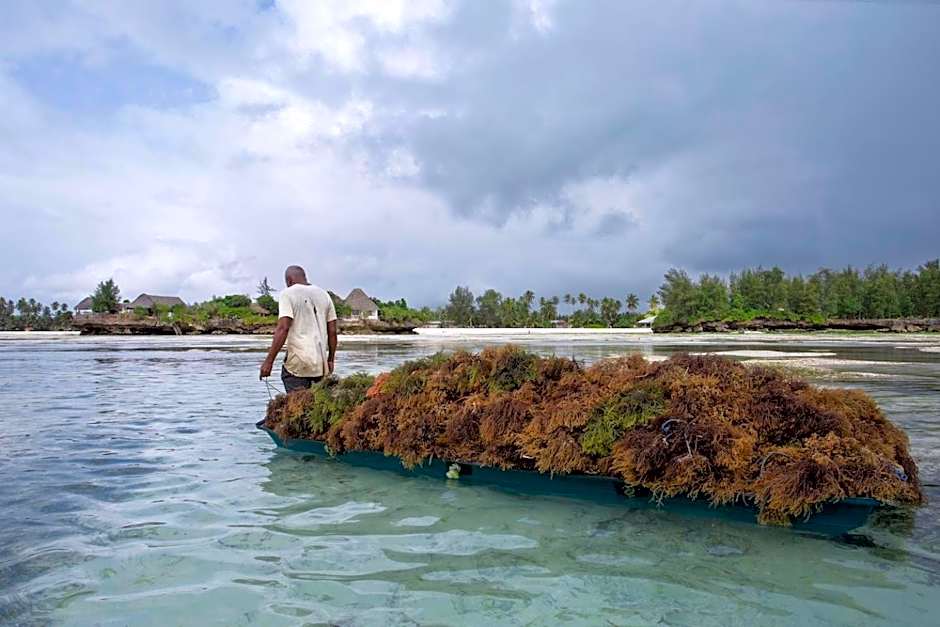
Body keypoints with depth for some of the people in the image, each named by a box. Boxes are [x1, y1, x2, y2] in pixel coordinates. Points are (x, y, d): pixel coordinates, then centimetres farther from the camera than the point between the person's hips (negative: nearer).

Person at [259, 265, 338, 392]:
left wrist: (269, 361, -11)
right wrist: (331, 360, 20)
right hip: (321, 364, 5)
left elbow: (283, 328, -13)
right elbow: (332, 331, 13)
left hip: (298, 364, -5)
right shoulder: (324, 295, 16)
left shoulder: (288, 294, -1)